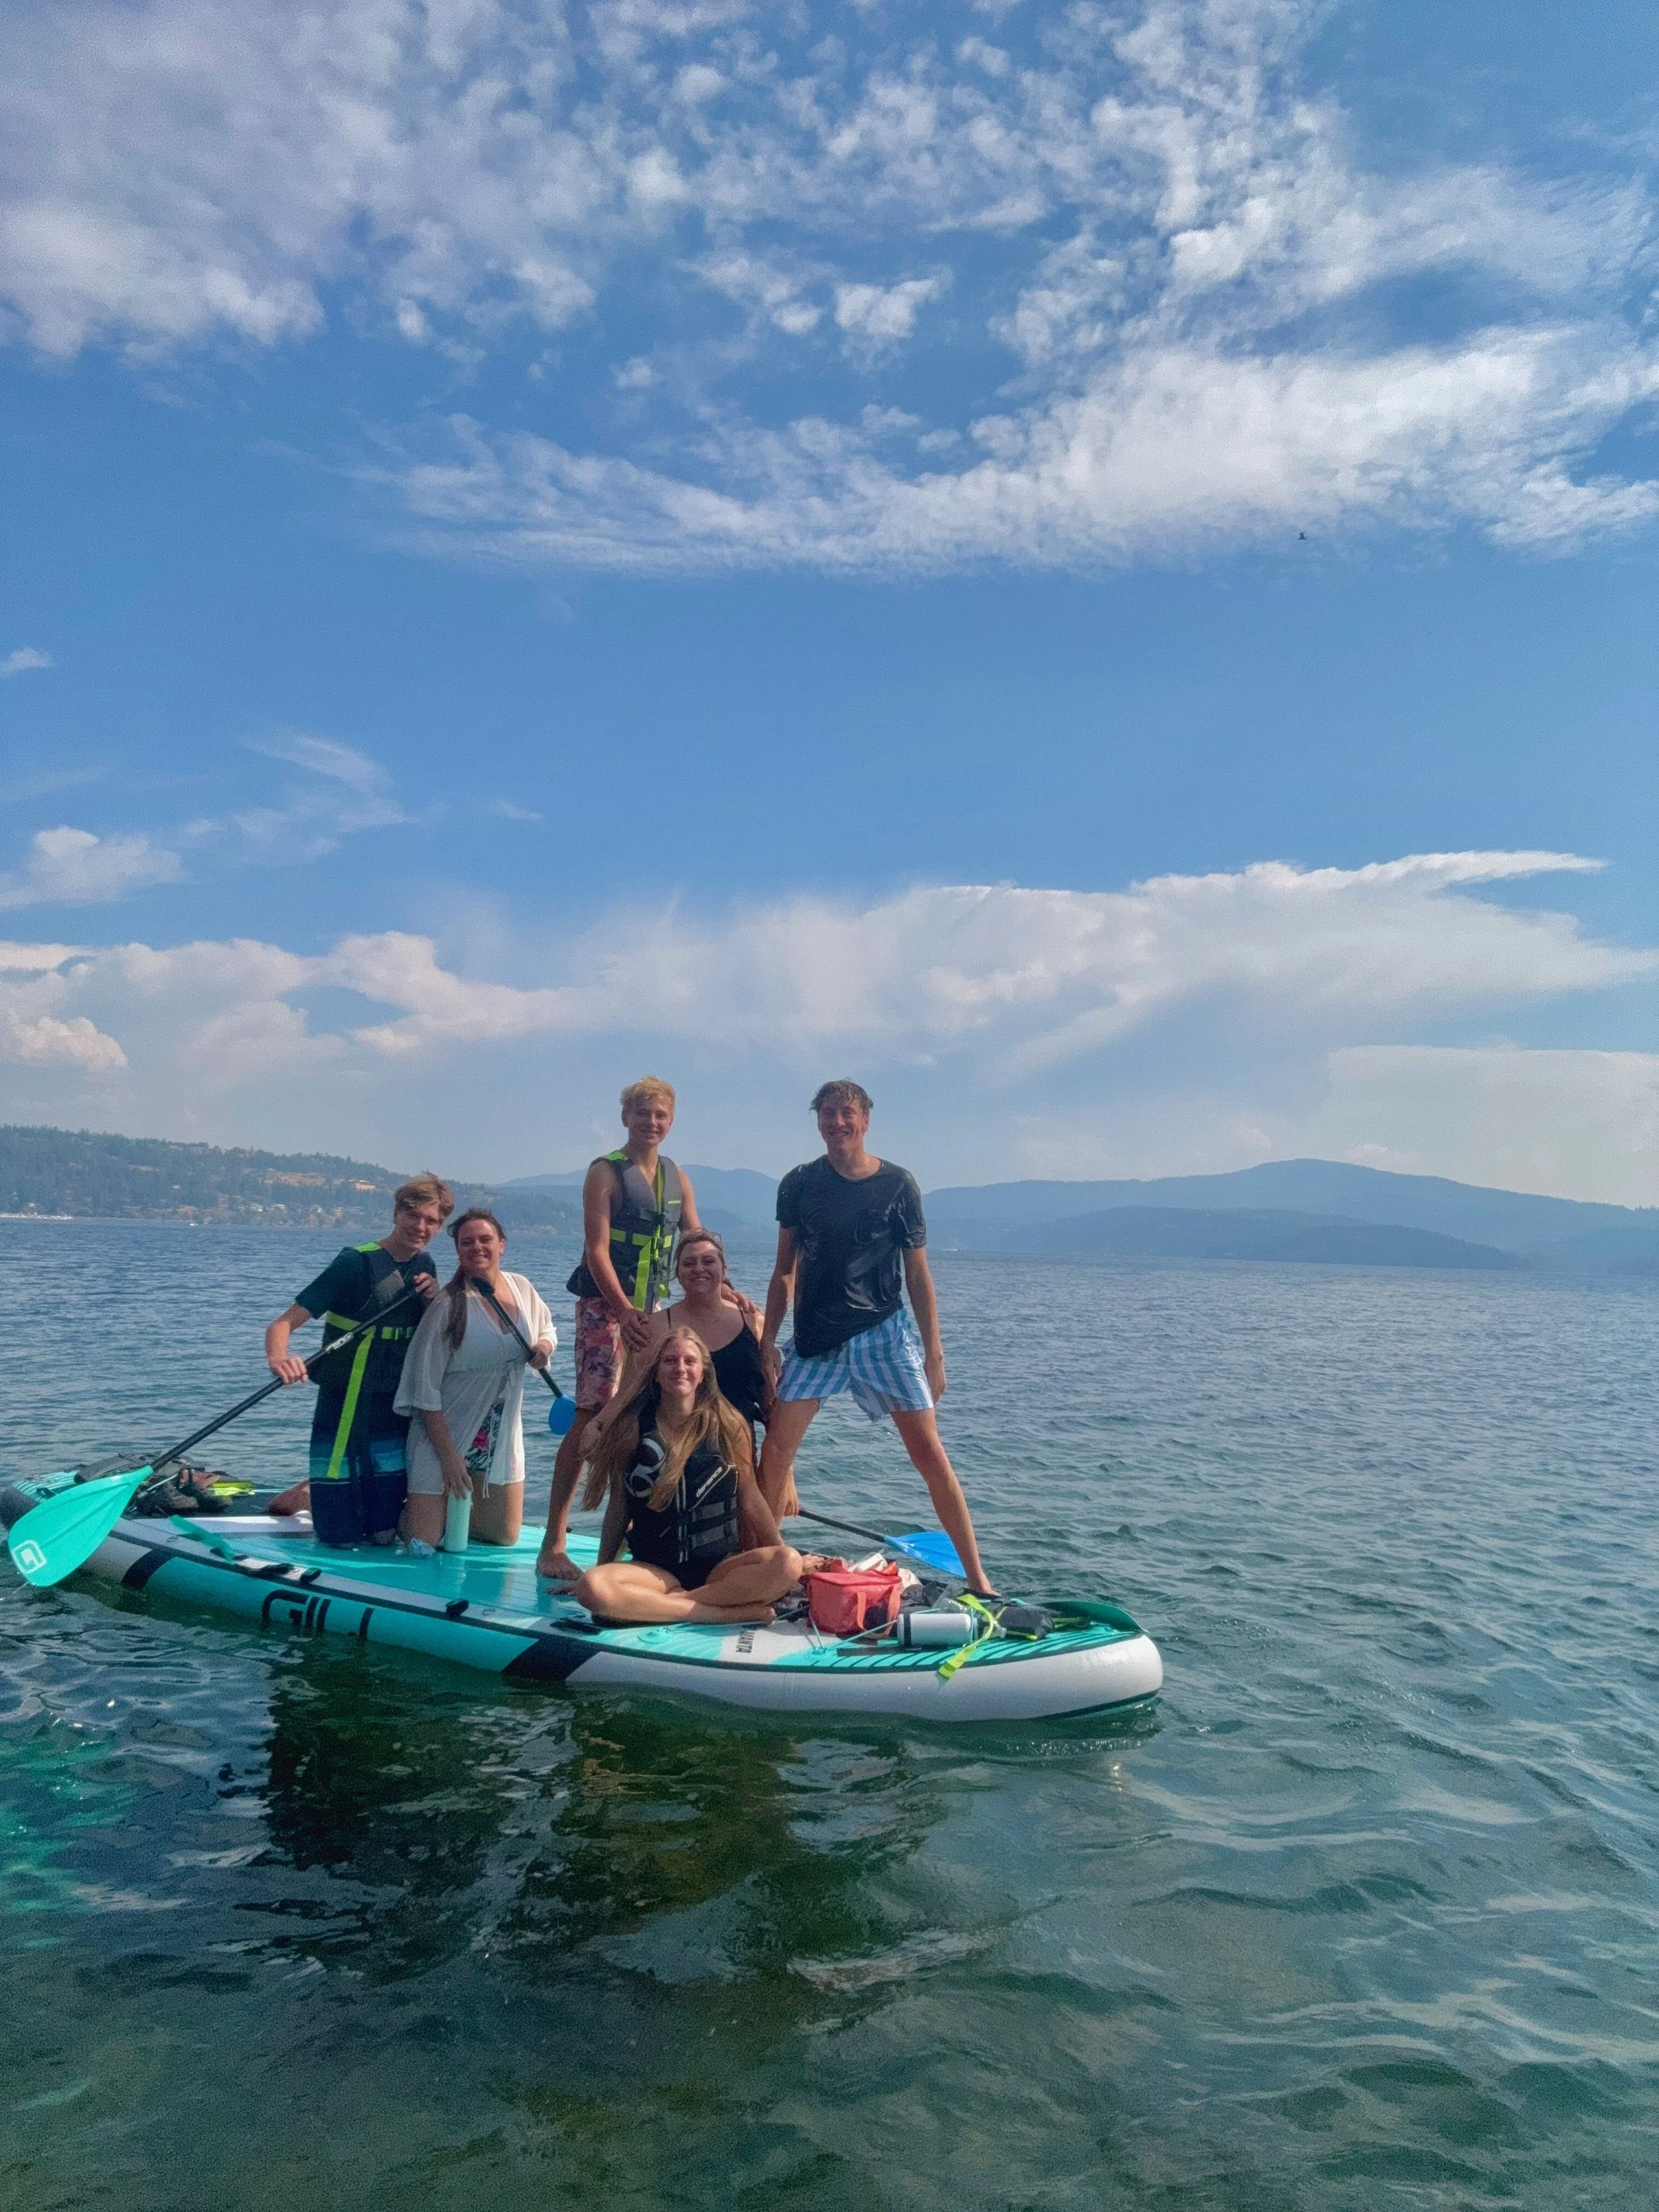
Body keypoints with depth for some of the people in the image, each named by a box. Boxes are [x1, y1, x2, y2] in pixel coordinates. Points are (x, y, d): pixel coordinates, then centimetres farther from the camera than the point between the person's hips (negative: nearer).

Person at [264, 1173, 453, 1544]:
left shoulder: (424, 1266, 5)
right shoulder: (356, 1263, -15)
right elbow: (283, 1323, -20)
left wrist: (435, 1300, -9)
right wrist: (278, 1357, -43)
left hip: (395, 1418, 6)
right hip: (345, 1416, -6)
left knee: (384, 1533, 11)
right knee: (341, 1535, 1)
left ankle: (318, 1489, 39)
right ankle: (305, 1493, 33)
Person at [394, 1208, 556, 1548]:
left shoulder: (523, 1289, -3)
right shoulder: (448, 1306, -19)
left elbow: (546, 1329, 17)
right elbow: (426, 1388, -17)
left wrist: (544, 1345, -9)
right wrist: (448, 1456, -18)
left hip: (502, 1436, 5)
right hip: (446, 1433, -5)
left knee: (505, 1537, 12)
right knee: (423, 1543, -5)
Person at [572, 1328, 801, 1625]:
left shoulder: (728, 1428, 0)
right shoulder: (632, 1428, 1)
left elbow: (750, 1500, 6)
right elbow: (619, 1506, 10)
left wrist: (781, 1556, 3)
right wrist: (600, 1568, 12)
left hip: (719, 1567, 0)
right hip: (653, 1569, 0)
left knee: (790, 1562, -30)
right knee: (591, 1589, -32)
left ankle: (669, 1602, -23)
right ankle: (735, 1613, -26)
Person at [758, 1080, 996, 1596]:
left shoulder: (898, 1185, -1)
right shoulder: (799, 1184, 3)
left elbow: (918, 1274, 3)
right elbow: (785, 1271, 9)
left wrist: (934, 1353, 1)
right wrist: (767, 1341, 2)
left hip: (884, 1333, -2)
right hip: (815, 1337, 2)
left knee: (929, 1452, -3)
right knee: (775, 1451, -6)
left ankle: (977, 1578, 7)